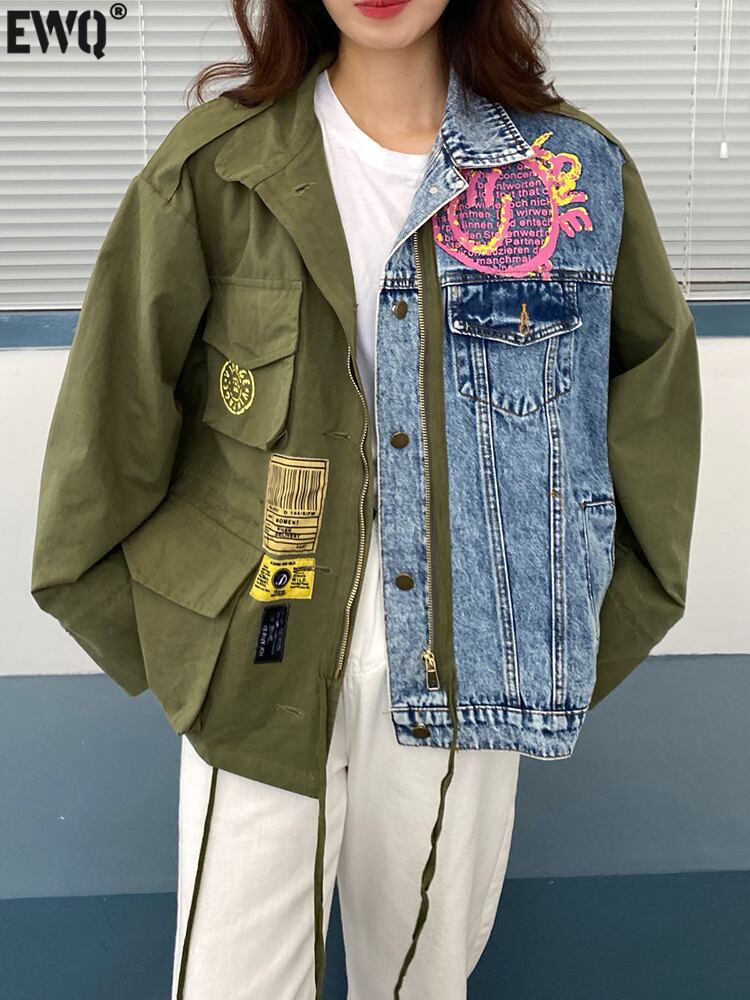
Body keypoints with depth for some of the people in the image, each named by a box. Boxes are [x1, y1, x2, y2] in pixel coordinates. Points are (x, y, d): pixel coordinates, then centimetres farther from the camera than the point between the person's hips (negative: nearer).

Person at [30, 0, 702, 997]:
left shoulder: (578, 168, 0)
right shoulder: (216, 165, -4)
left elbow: (653, 380, 9)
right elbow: (114, 402, 1)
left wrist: (593, 634, 7)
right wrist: (153, 634, 4)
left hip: (468, 667, 2)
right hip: (260, 661, -1)